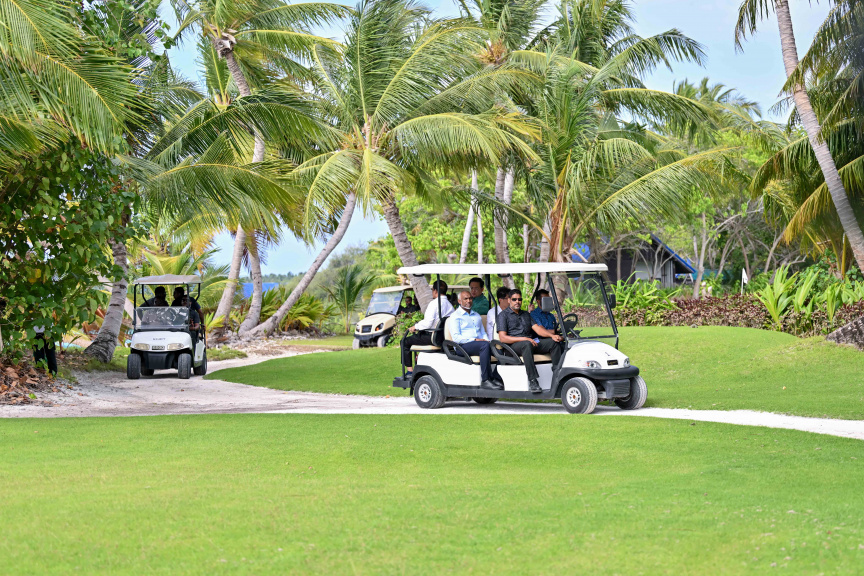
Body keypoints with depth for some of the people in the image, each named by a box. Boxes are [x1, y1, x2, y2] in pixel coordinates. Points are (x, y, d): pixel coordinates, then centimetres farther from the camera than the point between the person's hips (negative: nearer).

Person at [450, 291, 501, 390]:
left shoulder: (477, 316, 27)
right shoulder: (455, 316, 4)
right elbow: (456, 338, -8)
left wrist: (487, 340, 2)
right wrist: (474, 340, -15)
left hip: (479, 342, 6)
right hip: (463, 346, -6)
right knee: (484, 345, -36)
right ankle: (485, 381, -39)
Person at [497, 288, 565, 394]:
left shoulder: (526, 314, 25)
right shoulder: (503, 315, 5)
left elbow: (537, 328, 12)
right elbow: (502, 338, -7)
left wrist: (552, 335, -9)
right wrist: (524, 339, -17)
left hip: (531, 342, 6)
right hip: (513, 345, -6)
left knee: (554, 342, -14)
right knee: (527, 344, -40)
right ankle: (532, 381, -46)